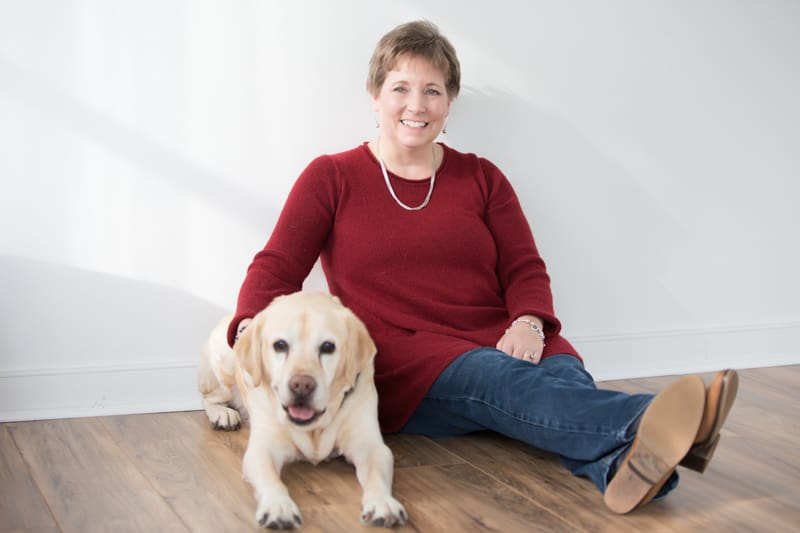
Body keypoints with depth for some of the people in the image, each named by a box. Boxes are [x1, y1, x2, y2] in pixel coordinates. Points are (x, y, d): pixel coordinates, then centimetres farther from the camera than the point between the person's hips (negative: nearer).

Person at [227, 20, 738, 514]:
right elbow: (277, 267, 3)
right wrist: (251, 328, -19)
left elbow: (525, 269, 12)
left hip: (499, 342, 4)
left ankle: (622, 462, -67)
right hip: (400, 363, -3)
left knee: (564, 376, -33)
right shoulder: (331, 178, 11)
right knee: (496, 377, -37)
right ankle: (645, 426, -65)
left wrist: (529, 324, -12)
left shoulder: (481, 178, 18)